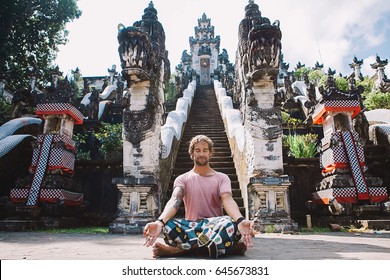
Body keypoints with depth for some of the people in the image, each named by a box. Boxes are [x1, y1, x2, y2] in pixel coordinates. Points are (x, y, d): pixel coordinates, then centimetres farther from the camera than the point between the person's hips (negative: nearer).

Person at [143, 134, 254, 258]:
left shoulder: (222, 178, 6)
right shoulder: (182, 179, 6)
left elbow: (228, 200, -14)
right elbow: (174, 201, -13)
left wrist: (240, 220, -38)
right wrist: (160, 222, -36)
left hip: (215, 227, 1)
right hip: (190, 227, 0)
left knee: (231, 223, -36)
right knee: (168, 225, -32)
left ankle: (179, 249, -29)